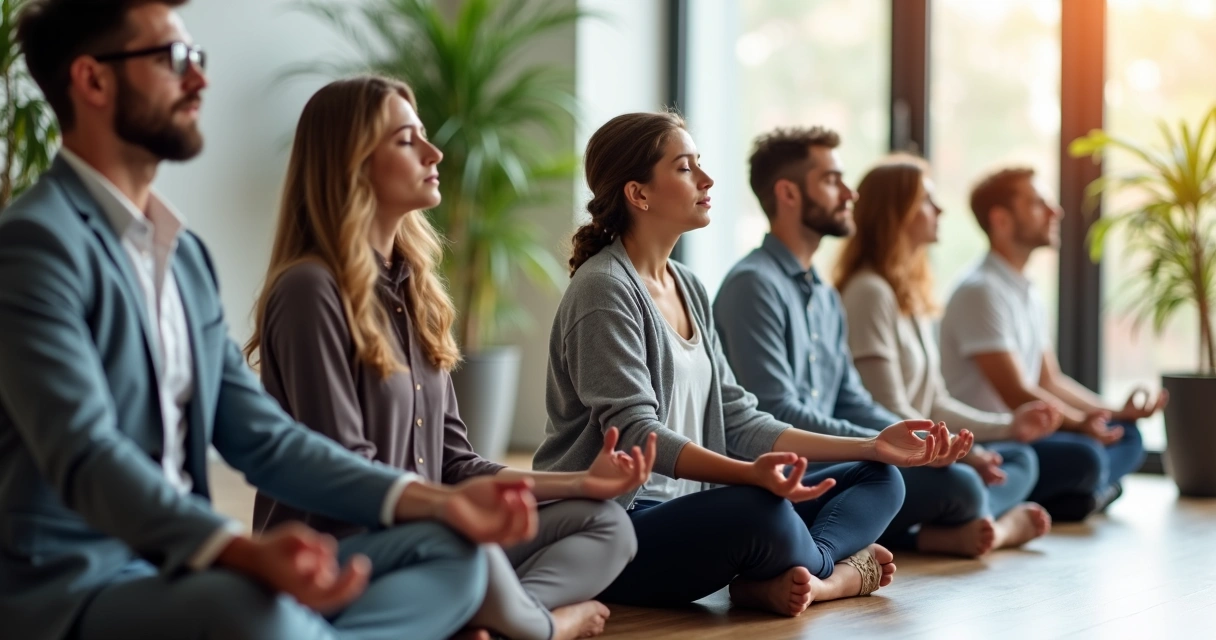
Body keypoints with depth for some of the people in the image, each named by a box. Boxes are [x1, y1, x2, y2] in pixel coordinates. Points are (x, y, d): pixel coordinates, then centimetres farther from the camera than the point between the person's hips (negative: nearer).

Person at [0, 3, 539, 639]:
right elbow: (85, 456, -24)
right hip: (69, 588, -9)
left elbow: (260, 437, 12)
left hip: (181, 569, 9)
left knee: (450, 553, -4)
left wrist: (437, 502, 0)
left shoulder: (184, 252, 17)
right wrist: (245, 552, -40)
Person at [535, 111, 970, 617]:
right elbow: (636, 433, -21)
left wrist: (872, 446, 5)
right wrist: (751, 474, -37)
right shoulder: (604, 290, -12)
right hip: (614, 526, -10)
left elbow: (736, 420, 12)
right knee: (761, 512, -38)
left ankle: (797, 577, -23)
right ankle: (835, 570, -7)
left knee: (878, 479, 4)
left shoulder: (689, 289, 15)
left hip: (687, 511, 10)